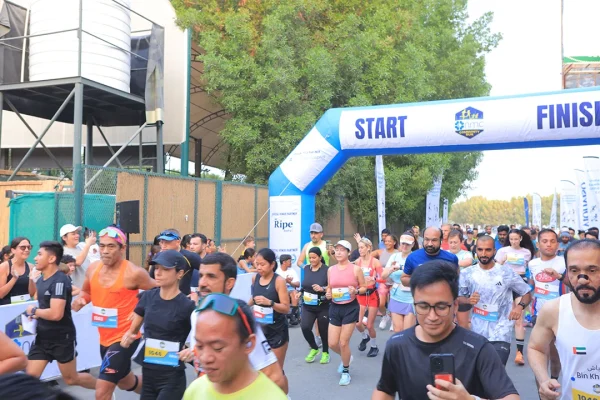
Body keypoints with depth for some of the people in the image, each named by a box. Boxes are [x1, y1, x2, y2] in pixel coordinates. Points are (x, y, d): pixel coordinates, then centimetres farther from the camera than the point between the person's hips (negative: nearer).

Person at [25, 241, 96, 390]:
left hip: (62, 339, -8)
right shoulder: (41, 280, 7)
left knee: (71, 379, 8)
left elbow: (56, 314, -30)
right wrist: (36, 315, 2)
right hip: (42, 337, 8)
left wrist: (34, 311, -13)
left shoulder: (60, 281, -23)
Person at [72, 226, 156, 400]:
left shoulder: (134, 273, -20)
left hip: (125, 338, -7)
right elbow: (86, 291, 17)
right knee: (125, 382, 27)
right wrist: (80, 300, -3)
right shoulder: (93, 269, -2)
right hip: (104, 338, 7)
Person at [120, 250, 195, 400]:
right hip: (148, 373, 5)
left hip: (172, 377, -5)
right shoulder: (147, 297, -2)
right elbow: (133, 330, 11)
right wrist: (128, 337, -9)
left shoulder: (187, 306, -16)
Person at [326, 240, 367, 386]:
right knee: (332, 344, 5)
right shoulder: (330, 270, 4)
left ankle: (346, 372, 22)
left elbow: (364, 287, 0)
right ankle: (346, 357, 39)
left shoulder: (355, 269, -7)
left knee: (343, 342, -2)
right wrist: (328, 294, -5)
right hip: (335, 308, 4)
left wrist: (356, 291, -20)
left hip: (350, 308, -4)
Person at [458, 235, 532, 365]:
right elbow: (459, 298, 7)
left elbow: (527, 293, 4)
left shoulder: (507, 272, -4)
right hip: (477, 333, 3)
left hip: (500, 334, -2)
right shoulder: (467, 273, 0)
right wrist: (468, 300, -15)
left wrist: (520, 306, -16)